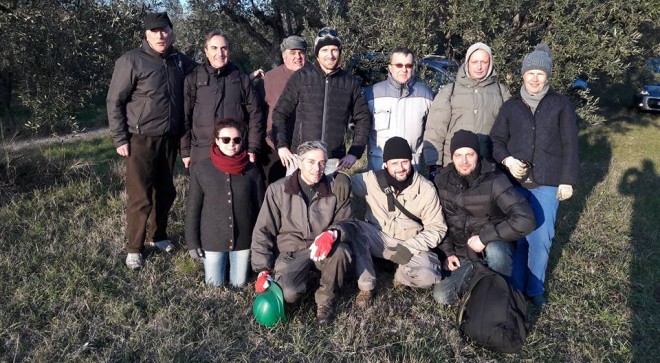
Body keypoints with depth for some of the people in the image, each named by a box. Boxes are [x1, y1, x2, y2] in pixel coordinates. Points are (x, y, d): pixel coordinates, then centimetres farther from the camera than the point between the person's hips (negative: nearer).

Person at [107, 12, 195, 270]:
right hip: (141, 140, -4)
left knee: (166, 192, 13)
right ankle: (134, 248, 13)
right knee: (140, 197, -1)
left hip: (169, 139, 4)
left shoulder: (181, 62, 4)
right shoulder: (131, 61, -8)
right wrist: (120, 139, -9)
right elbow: (114, 101, -6)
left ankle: (159, 236, 32)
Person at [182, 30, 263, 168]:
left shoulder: (242, 79, 5)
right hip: (202, 154, 0)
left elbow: (254, 115, 5)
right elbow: (185, 117, 5)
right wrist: (185, 151, 3)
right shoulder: (193, 79, 4)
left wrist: (252, 149, 0)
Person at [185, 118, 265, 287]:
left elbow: (260, 208, 0)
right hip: (212, 239, -1)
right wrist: (192, 242, -4)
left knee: (238, 284, 13)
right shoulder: (202, 168, -8)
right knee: (214, 284, 11)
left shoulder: (251, 170, -6)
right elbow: (193, 208, -4)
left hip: (243, 240, 1)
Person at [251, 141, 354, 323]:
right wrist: (263, 270, -9)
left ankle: (325, 299, -6)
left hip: (323, 250, 1)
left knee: (340, 251, -33)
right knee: (289, 294, -27)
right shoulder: (278, 190, -6)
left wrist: (333, 233, -28)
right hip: (290, 250, -1)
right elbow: (263, 231, -3)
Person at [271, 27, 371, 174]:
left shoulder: (350, 83, 6)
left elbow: (363, 119, 12)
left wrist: (355, 153, 4)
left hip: (334, 162, 1)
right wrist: (282, 145, -5)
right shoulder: (301, 77, 2)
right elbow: (280, 113, 6)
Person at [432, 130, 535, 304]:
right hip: (461, 252, 3)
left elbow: (525, 220, -31)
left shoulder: (494, 180, -22)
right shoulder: (442, 180, -8)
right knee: (442, 296, -14)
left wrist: (484, 237, -29)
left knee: (494, 250, -39)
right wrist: (447, 251, -4)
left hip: (493, 244, -3)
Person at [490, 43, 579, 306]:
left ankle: (535, 288, 19)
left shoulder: (561, 104, 5)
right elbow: (496, 139, 11)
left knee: (540, 237, 0)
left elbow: (569, 145, 3)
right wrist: (507, 160, -9)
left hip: (547, 183, -1)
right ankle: (515, 286, 21)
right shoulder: (510, 106, 9)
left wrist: (567, 180, -2)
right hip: (514, 182, 1)